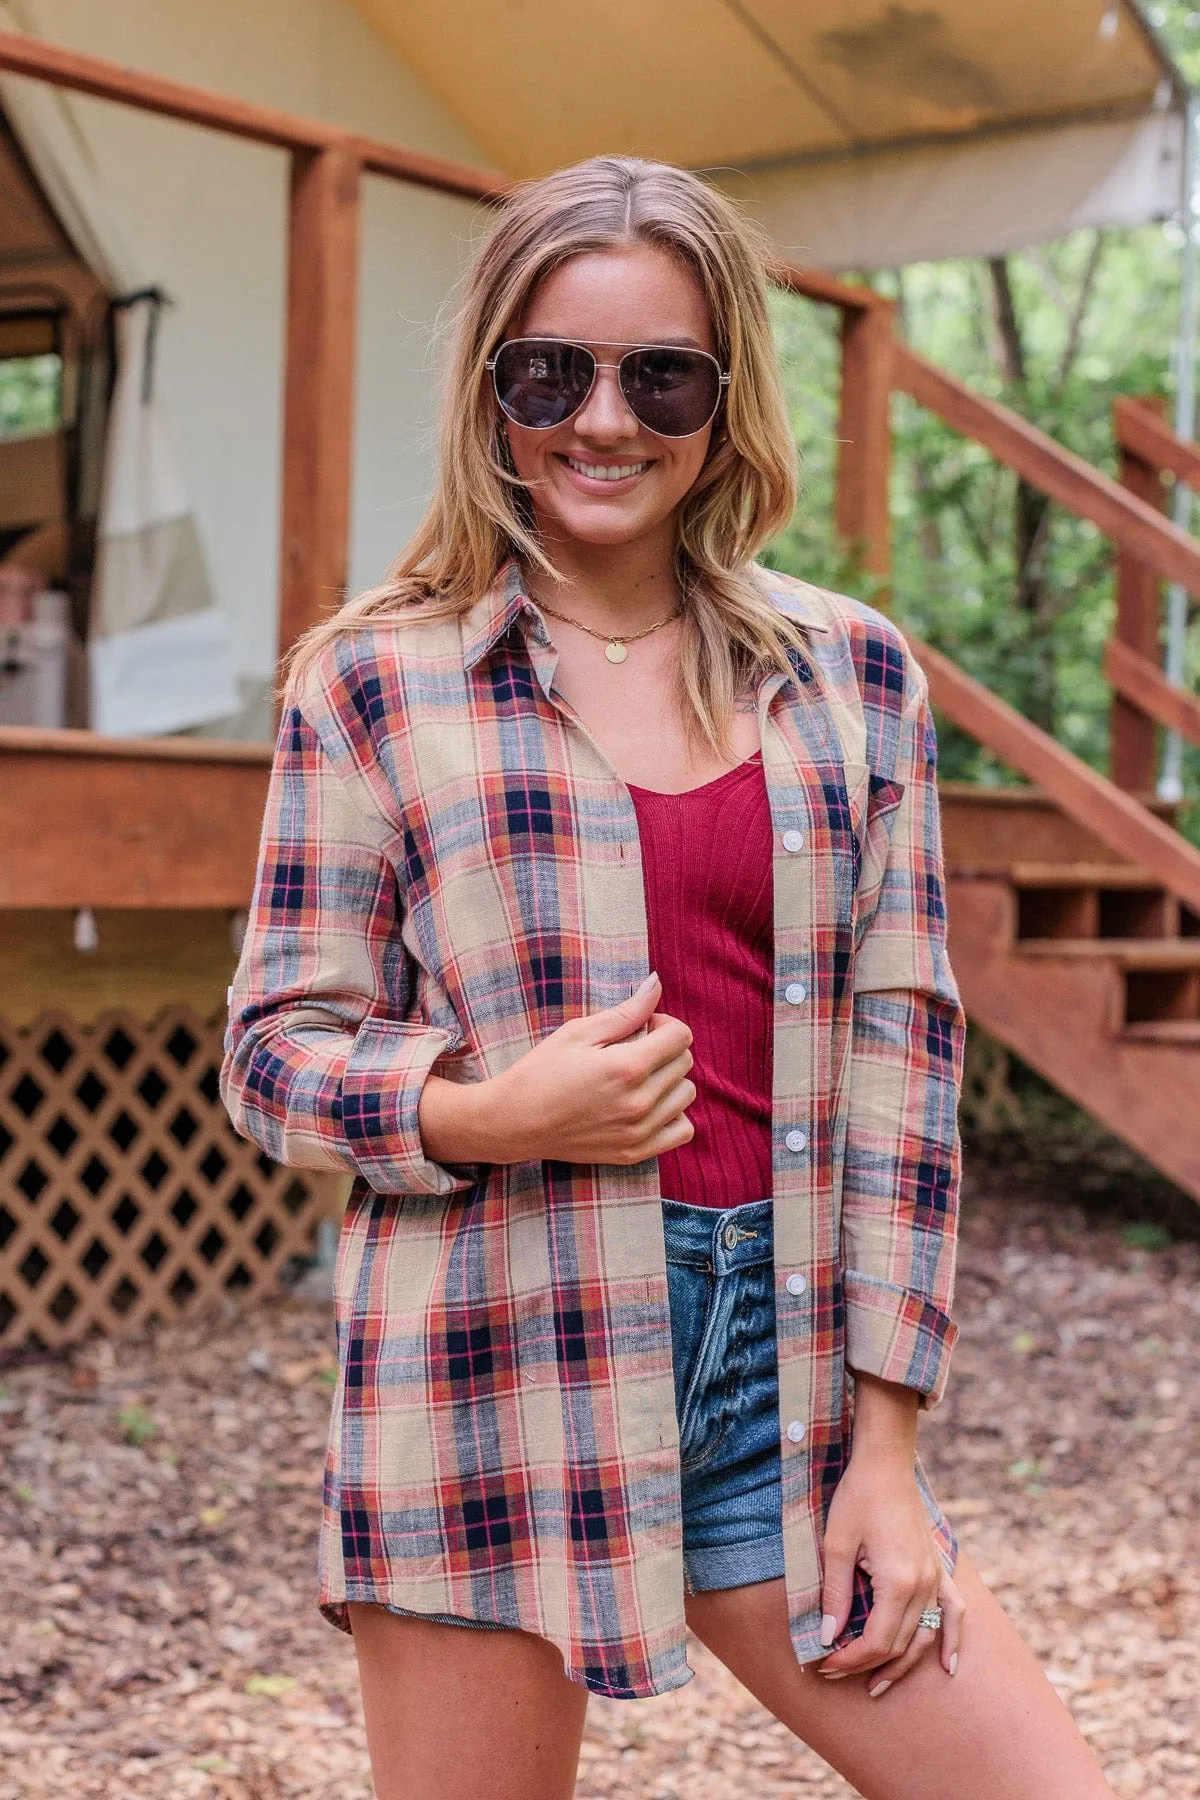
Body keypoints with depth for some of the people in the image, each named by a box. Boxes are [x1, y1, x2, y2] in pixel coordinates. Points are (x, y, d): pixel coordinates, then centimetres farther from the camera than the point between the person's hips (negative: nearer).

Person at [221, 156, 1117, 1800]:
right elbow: (274, 1048, 3)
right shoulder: (380, 680, 0)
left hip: (784, 1358, 3)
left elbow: (903, 1050, 6)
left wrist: (881, 1444, 2)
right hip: (495, 1361, -2)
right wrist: (489, 1113, -17)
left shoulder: (853, 675, 7)